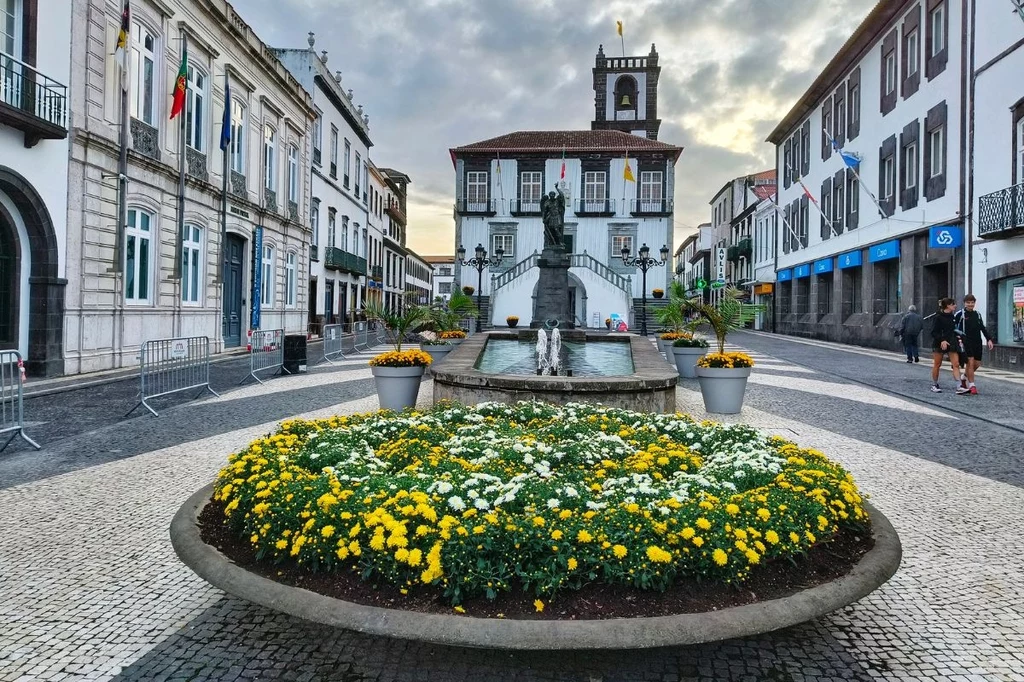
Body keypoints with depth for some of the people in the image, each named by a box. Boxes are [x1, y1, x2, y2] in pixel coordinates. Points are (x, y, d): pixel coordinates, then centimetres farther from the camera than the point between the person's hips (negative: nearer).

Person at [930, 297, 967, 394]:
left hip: (951, 343, 6)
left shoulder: (952, 316, 8)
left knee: (956, 364, -4)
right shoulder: (939, 317, -10)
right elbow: (934, 332, -13)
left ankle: (959, 387, -8)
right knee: (937, 365, 6)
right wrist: (942, 340, -22)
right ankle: (934, 385, 19)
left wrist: (957, 337, 10)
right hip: (939, 343, -6)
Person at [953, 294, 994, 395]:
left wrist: (989, 339, 11)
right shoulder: (960, 314, -4)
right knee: (970, 362, -11)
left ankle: (964, 378, 31)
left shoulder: (977, 314, 13)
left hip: (977, 342, 6)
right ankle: (971, 385, -4)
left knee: (977, 363, 6)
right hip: (966, 342, -6)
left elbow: (983, 328, 17)